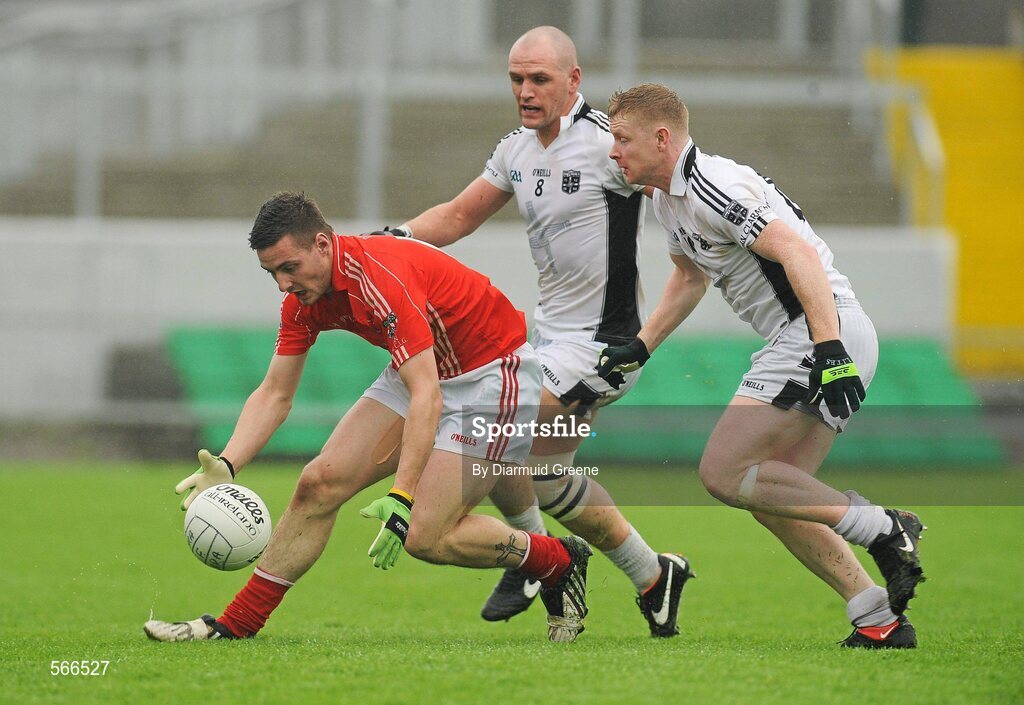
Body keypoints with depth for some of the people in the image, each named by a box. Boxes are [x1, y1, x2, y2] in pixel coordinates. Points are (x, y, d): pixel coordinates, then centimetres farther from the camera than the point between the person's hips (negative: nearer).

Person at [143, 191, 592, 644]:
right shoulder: (304, 296, -6)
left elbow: (427, 396, -37)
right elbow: (274, 394, 1)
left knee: (425, 536, -15)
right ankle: (234, 625, 2)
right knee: (320, 483, -5)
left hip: (494, 374, -8)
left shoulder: (382, 279, -32)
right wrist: (225, 466, -16)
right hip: (423, 374, 8)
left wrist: (403, 498, -43)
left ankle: (560, 563, 8)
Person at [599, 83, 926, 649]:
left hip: (823, 333, -10)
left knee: (723, 471, -14)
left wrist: (829, 350, -32)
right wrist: (638, 348, 31)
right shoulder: (669, 201, 16)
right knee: (771, 497, 11)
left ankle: (881, 528, -13)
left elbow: (799, 253, -25)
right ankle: (880, 619, 8)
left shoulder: (712, 188, -16)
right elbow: (689, 277, 36)